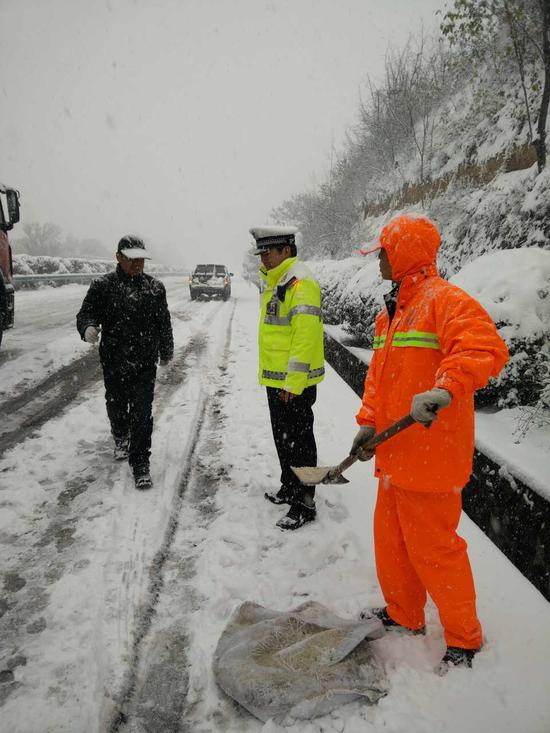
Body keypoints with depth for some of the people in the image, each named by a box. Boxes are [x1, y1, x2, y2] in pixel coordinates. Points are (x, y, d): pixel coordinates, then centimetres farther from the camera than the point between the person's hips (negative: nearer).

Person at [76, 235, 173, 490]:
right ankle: (121, 438, 50)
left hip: (145, 364, 0)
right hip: (114, 363, 0)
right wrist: (88, 328, -28)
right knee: (116, 406, 19)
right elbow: (86, 313, -4)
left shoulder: (154, 287, 3)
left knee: (142, 414, -4)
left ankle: (140, 464, 5)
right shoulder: (103, 286, -4)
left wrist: (166, 351, 21)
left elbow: (164, 323, 13)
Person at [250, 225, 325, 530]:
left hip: (295, 383, -10)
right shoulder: (273, 282, 15)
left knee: (298, 441, 0)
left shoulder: (301, 283, -18)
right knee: (282, 437, 20)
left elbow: (305, 337, -24)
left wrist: (293, 383, -25)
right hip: (275, 380, 10)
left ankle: (304, 504, 12)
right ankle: (289, 488, 37)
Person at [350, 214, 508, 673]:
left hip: (431, 454, -9)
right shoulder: (392, 311, 16)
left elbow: (486, 348, -28)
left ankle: (464, 638, 25)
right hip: (395, 454, 10)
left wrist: (445, 389, -42)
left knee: (433, 548, 2)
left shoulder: (444, 300, -13)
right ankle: (404, 616, 41)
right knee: (391, 540, 20)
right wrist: (369, 422, 7)